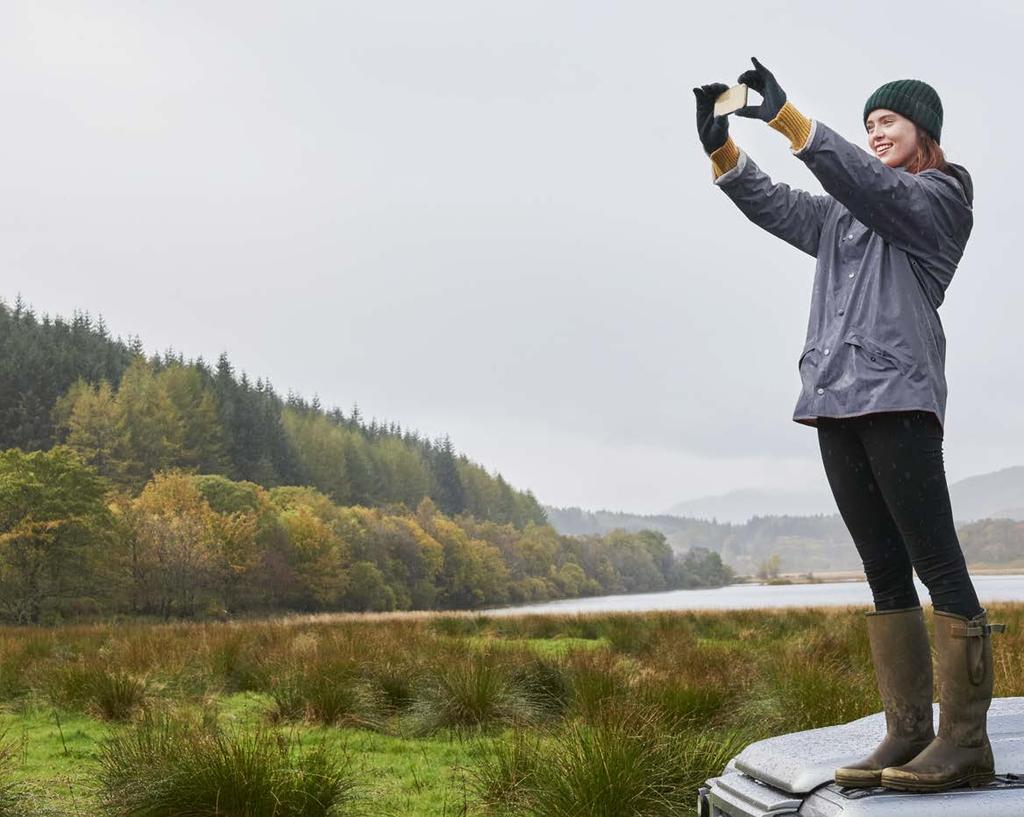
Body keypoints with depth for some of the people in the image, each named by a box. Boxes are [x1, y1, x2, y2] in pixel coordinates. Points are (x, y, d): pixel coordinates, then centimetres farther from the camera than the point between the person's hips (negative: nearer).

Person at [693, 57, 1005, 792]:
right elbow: (772, 205, 21)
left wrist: (786, 117, -20)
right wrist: (721, 148, 4)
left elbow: (869, 182, -12)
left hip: (899, 397, -7)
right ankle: (908, 734, 5)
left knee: (937, 564, -9)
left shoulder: (940, 197, 5)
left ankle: (965, 742, -9)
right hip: (836, 403, 7)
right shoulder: (842, 216, 26)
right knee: (885, 574, 4)